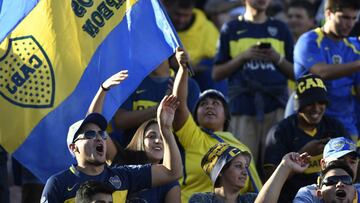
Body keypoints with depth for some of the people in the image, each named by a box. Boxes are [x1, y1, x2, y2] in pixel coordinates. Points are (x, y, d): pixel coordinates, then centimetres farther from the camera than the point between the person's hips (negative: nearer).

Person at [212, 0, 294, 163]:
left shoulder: (280, 29, 17)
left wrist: (278, 58, -3)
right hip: (243, 107, -1)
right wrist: (243, 57, -4)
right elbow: (217, 74, 9)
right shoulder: (231, 29, 13)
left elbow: (295, 74, 15)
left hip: (276, 107, 1)